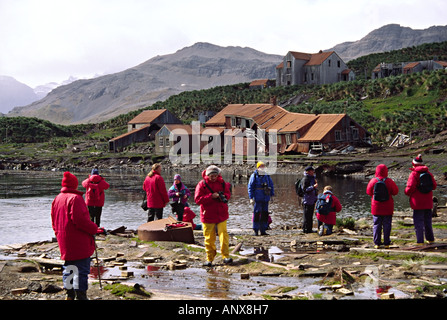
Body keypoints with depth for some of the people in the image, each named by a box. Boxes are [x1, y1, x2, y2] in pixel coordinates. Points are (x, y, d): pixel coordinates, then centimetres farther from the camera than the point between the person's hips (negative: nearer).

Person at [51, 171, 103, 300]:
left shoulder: (57, 199, 12)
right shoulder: (75, 198, -14)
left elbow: (54, 222, 17)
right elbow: (80, 219, -22)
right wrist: (95, 229, -12)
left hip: (64, 243, 8)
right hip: (79, 243, -8)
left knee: (68, 268, 17)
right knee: (82, 269, -4)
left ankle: (69, 294, 22)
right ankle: (80, 295, -5)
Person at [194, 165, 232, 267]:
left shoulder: (222, 182, 5)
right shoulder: (202, 184, -5)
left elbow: (228, 193, 17)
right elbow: (197, 199, -11)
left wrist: (224, 196, -8)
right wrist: (211, 196, -20)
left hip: (221, 215, 2)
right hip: (208, 215, -2)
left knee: (223, 234, -9)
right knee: (209, 238, 4)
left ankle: (225, 256, -6)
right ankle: (209, 259, 12)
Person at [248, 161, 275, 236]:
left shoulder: (267, 177, 13)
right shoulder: (254, 176, -1)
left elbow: (271, 186, 21)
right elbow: (250, 187, -4)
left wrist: (272, 194, 10)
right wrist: (251, 198, -10)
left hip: (265, 199, 5)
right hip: (257, 199, -5)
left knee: (265, 214, 6)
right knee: (257, 214, -5)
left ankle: (263, 230, 13)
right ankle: (256, 231, 1)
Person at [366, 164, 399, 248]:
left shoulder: (373, 181, -7)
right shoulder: (389, 181, -10)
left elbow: (368, 192, 5)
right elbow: (395, 191, 0)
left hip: (376, 207, 1)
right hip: (388, 208, -1)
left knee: (376, 225, 7)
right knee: (387, 225, 6)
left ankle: (377, 243, 6)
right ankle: (386, 243, 7)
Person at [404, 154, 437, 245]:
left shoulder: (414, 174, -12)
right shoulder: (428, 173, 5)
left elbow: (410, 187, -20)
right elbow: (434, 186, 9)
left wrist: (407, 192, 1)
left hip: (418, 203, -6)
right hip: (428, 203, 6)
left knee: (418, 221, -2)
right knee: (427, 221, 18)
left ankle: (420, 241, -6)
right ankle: (430, 239, 25)